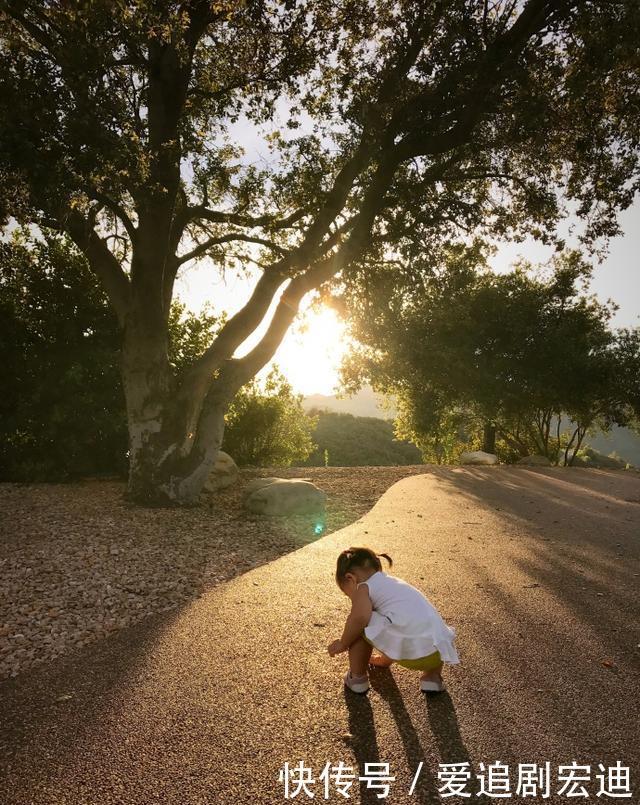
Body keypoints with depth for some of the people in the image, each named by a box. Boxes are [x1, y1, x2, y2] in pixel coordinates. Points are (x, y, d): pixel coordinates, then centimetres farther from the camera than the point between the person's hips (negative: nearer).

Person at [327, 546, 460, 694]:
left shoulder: (364, 587, 6)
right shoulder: (394, 582, 29)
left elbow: (359, 618, -16)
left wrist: (342, 644, 2)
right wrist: (386, 659, 56)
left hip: (408, 651, -7)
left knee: (359, 626, 10)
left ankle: (357, 677, 20)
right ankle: (433, 676, 25)